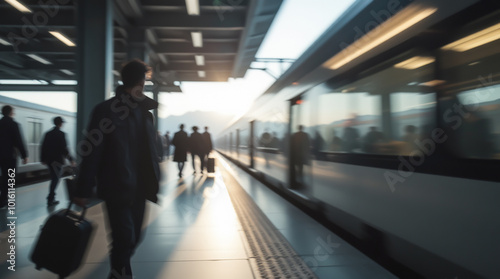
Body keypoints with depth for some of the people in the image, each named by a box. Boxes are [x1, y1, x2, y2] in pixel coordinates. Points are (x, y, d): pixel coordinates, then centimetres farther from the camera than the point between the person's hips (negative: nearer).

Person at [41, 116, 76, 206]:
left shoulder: (48, 133, 7)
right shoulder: (61, 134, -12)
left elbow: (43, 147, 10)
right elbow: (64, 149, -16)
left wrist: (43, 159, 19)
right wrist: (71, 160, -12)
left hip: (49, 160, 6)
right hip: (57, 160, -6)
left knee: (54, 179, 17)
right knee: (55, 179, 0)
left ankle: (51, 198, 22)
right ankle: (50, 199, -1)